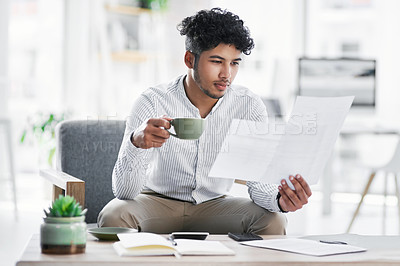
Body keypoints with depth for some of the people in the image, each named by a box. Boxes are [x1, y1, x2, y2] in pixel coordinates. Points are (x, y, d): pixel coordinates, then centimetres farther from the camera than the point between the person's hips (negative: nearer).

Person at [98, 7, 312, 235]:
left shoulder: (249, 107, -11)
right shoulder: (152, 103, -18)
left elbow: (259, 182, -14)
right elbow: (124, 191, -22)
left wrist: (279, 199, -39)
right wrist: (137, 142, -44)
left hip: (215, 205, 2)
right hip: (158, 202, -1)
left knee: (273, 222, -26)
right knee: (113, 217, -31)